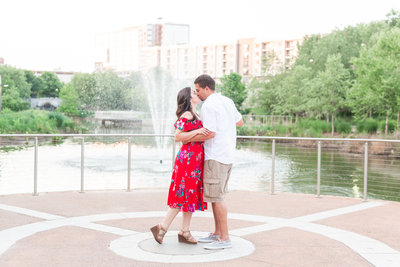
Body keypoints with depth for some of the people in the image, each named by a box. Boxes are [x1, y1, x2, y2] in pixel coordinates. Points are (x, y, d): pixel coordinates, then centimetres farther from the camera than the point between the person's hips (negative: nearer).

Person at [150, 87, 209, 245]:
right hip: (188, 159, -10)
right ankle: (161, 228, 3)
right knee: (183, 196, -6)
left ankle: (184, 232, 15)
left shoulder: (196, 116, 17)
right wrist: (197, 131, -23)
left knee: (191, 196, 10)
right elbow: (177, 137, -18)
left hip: (196, 160, 10)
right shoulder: (186, 116, -12)